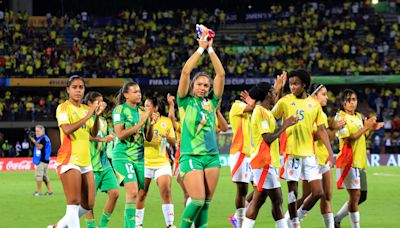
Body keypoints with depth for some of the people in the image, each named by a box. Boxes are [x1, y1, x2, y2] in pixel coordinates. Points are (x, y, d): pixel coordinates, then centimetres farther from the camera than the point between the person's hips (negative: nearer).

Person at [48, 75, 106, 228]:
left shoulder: (86, 109, 16)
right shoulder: (63, 107, -4)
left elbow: (93, 134, 7)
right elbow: (67, 129, -20)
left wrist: (97, 116, -8)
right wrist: (88, 116, -22)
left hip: (85, 161, 7)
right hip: (69, 160, -7)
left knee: (88, 205, 7)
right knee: (74, 203, -12)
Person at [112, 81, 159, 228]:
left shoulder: (143, 111, 11)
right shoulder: (120, 110, -5)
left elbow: (149, 138, 11)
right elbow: (120, 135, -15)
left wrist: (151, 124, -8)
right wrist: (140, 123, -18)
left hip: (139, 157, 6)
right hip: (123, 156, -6)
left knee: (135, 192, 4)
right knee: (132, 191, -20)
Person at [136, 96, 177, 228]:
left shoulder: (166, 121, 6)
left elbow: (173, 143, 10)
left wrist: (168, 137, -12)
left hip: (162, 162, 1)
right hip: (144, 162, -1)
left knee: (166, 192, -10)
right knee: (141, 195, 2)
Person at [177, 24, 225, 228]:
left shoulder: (211, 103, 13)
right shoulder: (186, 102, 4)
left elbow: (221, 74, 8)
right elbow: (185, 71, -6)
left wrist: (211, 49, 4)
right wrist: (201, 48, -4)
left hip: (212, 156, 4)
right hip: (191, 156, -4)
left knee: (206, 203, 2)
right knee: (198, 200, -15)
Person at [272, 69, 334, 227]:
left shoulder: (314, 104, 7)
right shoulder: (285, 101, -1)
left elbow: (321, 130, 10)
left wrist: (330, 152, 5)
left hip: (309, 153, 3)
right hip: (291, 153, -3)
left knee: (318, 192, 0)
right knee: (292, 190, 2)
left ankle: (299, 215, 21)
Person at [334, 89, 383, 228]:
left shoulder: (359, 117, 15)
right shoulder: (341, 117, -9)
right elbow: (348, 140, -18)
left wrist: (371, 129, 6)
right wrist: (365, 127, -19)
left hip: (360, 162, 8)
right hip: (348, 161, -8)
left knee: (362, 196, 11)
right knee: (355, 195, -13)